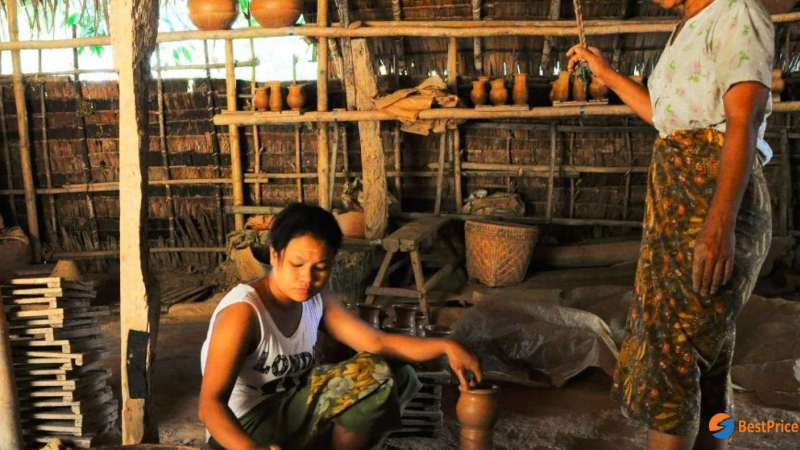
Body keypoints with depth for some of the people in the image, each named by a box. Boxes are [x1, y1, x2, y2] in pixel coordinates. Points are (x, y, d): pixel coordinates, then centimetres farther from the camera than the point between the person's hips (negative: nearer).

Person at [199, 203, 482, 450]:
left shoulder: (318, 300, -1)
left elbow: (377, 343, -2)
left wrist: (445, 346, -16)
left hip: (292, 411, 8)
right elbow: (210, 404, -28)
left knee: (395, 377, -2)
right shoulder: (241, 313, -23)